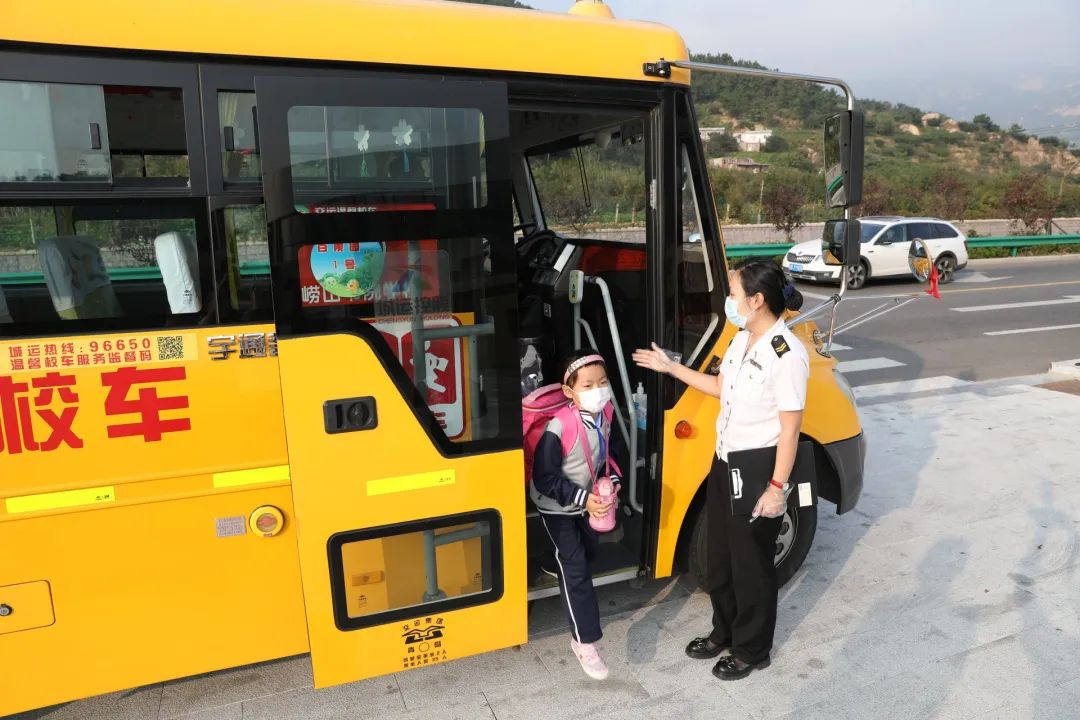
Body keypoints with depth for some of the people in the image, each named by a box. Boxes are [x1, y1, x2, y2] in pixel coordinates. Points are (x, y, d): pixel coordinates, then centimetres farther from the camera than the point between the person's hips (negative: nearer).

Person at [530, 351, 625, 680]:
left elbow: (612, 452, 3)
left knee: (587, 551, 24)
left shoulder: (606, 415, -16)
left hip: (589, 500, 6)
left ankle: (561, 568, 59)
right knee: (575, 567, -6)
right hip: (556, 506, -6)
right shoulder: (558, 427, -35)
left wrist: (610, 481, -14)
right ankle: (585, 641, 4)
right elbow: (544, 479, -28)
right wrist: (583, 498, -31)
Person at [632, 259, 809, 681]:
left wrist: (778, 487, -18)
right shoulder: (742, 339, 3)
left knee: (751, 563, 10)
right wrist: (671, 368, 15)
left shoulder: (786, 355, -23)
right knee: (719, 556, 21)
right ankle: (724, 632, 43)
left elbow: (790, 427, -20)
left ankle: (752, 650, 32)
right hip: (725, 462, 9)